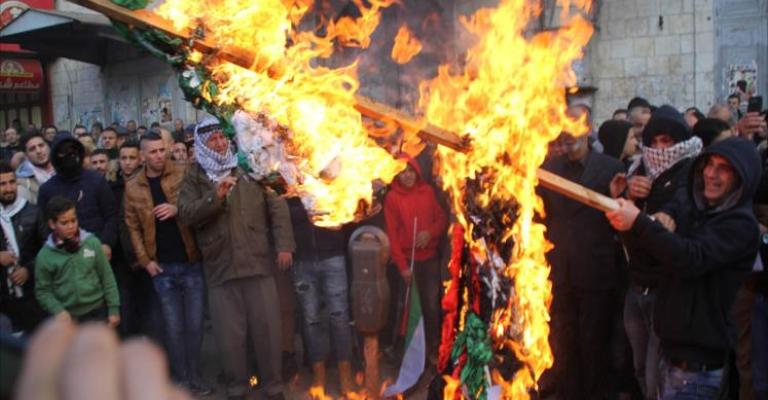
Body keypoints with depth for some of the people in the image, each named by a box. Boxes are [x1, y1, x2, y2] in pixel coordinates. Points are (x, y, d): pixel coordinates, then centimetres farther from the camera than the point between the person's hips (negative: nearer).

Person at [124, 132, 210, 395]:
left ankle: (195, 377, 18)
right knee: (174, 326, 5)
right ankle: (181, 379, 17)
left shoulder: (183, 176, 0)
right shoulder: (133, 188, 4)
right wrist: (145, 260, -3)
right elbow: (133, 227, 5)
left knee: (194, 324, 4)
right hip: (162, 267, 1)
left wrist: (177, 209, -21)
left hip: (191, 262, -1)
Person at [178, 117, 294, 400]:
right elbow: (185, 215, -8)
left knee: (267, 328, 6)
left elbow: (277, 206, 3)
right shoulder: (194, 179, 6)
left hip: (258, 263, 1)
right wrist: (215, 197, -20)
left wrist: (284, 245, -5)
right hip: (221, 268, 0)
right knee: (230, 334, 6)